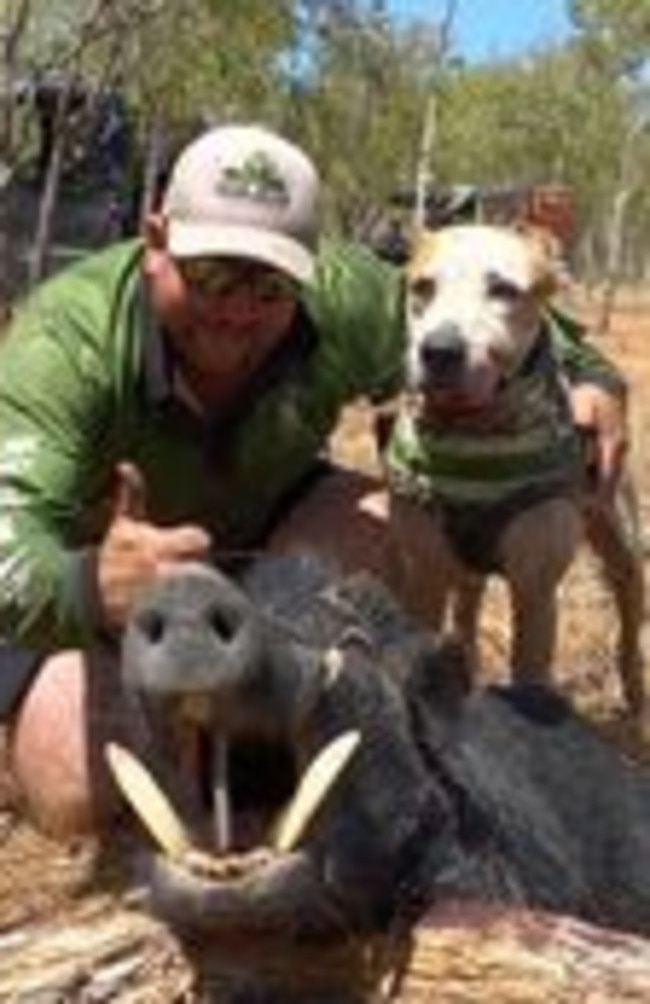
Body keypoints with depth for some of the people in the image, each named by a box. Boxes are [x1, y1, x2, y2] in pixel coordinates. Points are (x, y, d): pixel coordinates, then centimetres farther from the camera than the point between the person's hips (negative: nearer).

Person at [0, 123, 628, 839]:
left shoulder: (345, 302, -26)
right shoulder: (63, 340, -37)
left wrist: (587, 374, -18)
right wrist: (89, 590, -71)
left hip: (262, 526, 4)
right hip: (81, 561, -3)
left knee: (378, 528, -26)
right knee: (77, 799, -22)